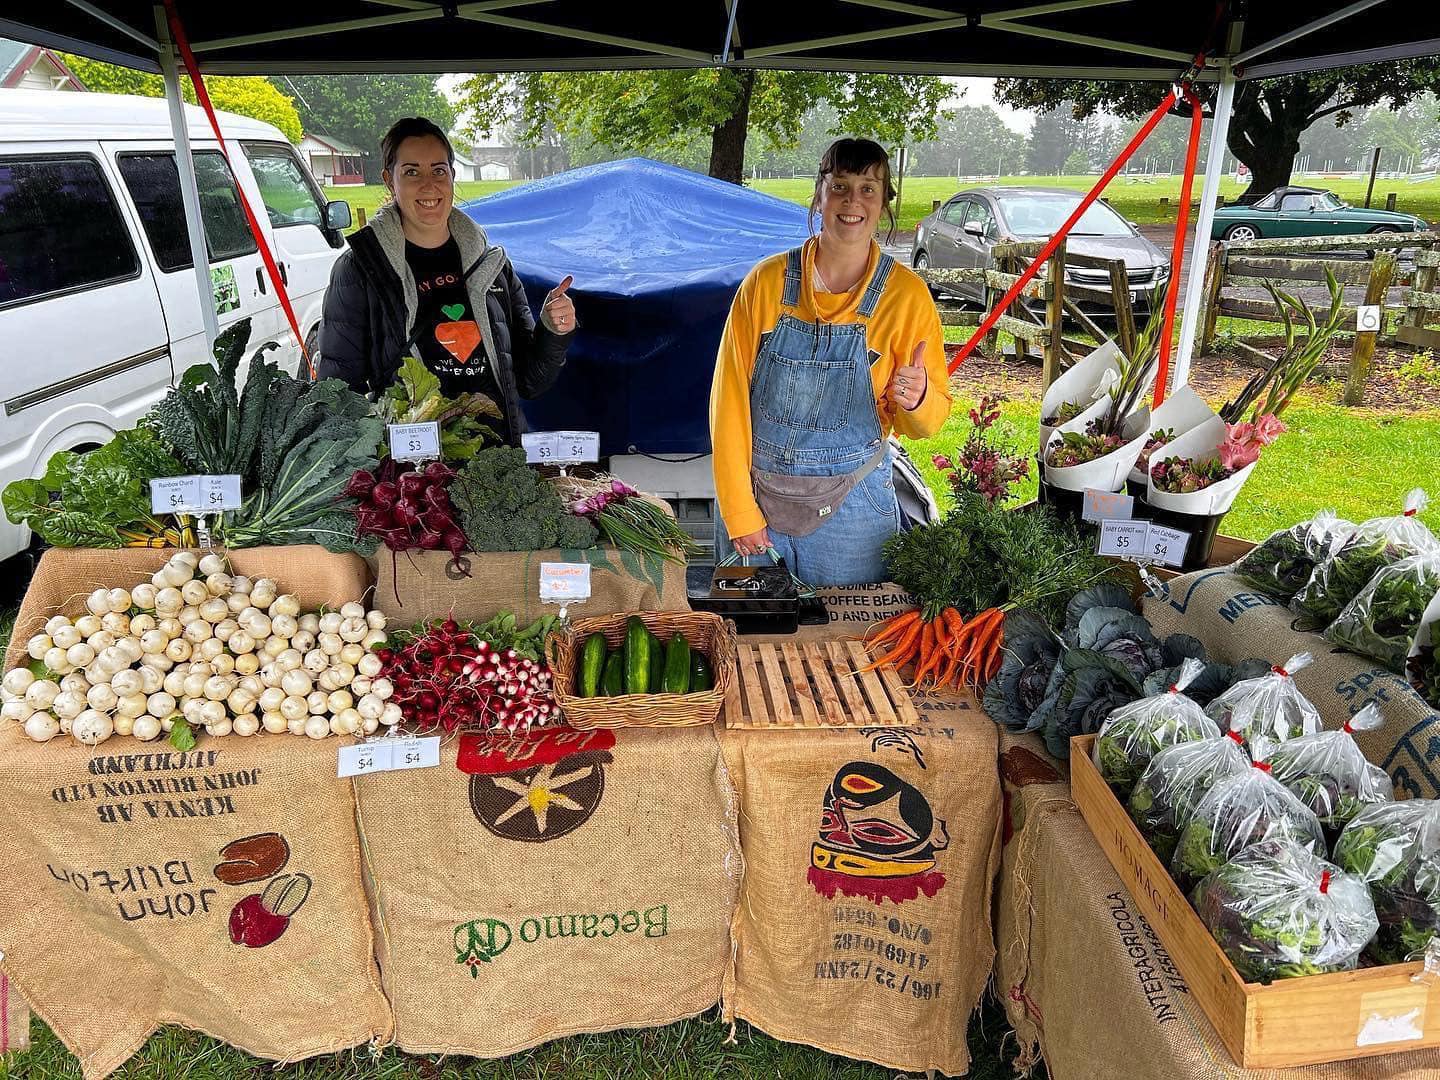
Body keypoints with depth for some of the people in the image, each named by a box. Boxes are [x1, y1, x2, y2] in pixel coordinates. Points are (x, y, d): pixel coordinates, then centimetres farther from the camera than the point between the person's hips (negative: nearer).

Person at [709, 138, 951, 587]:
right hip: (756, 494, 1)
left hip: (850, 509, 0)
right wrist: (738, 511, -9)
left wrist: (918, 400, -24)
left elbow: (929, 421, 0)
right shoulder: (767, 281, -5)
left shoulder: (906, 294, -5)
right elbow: (729, 397, -5)